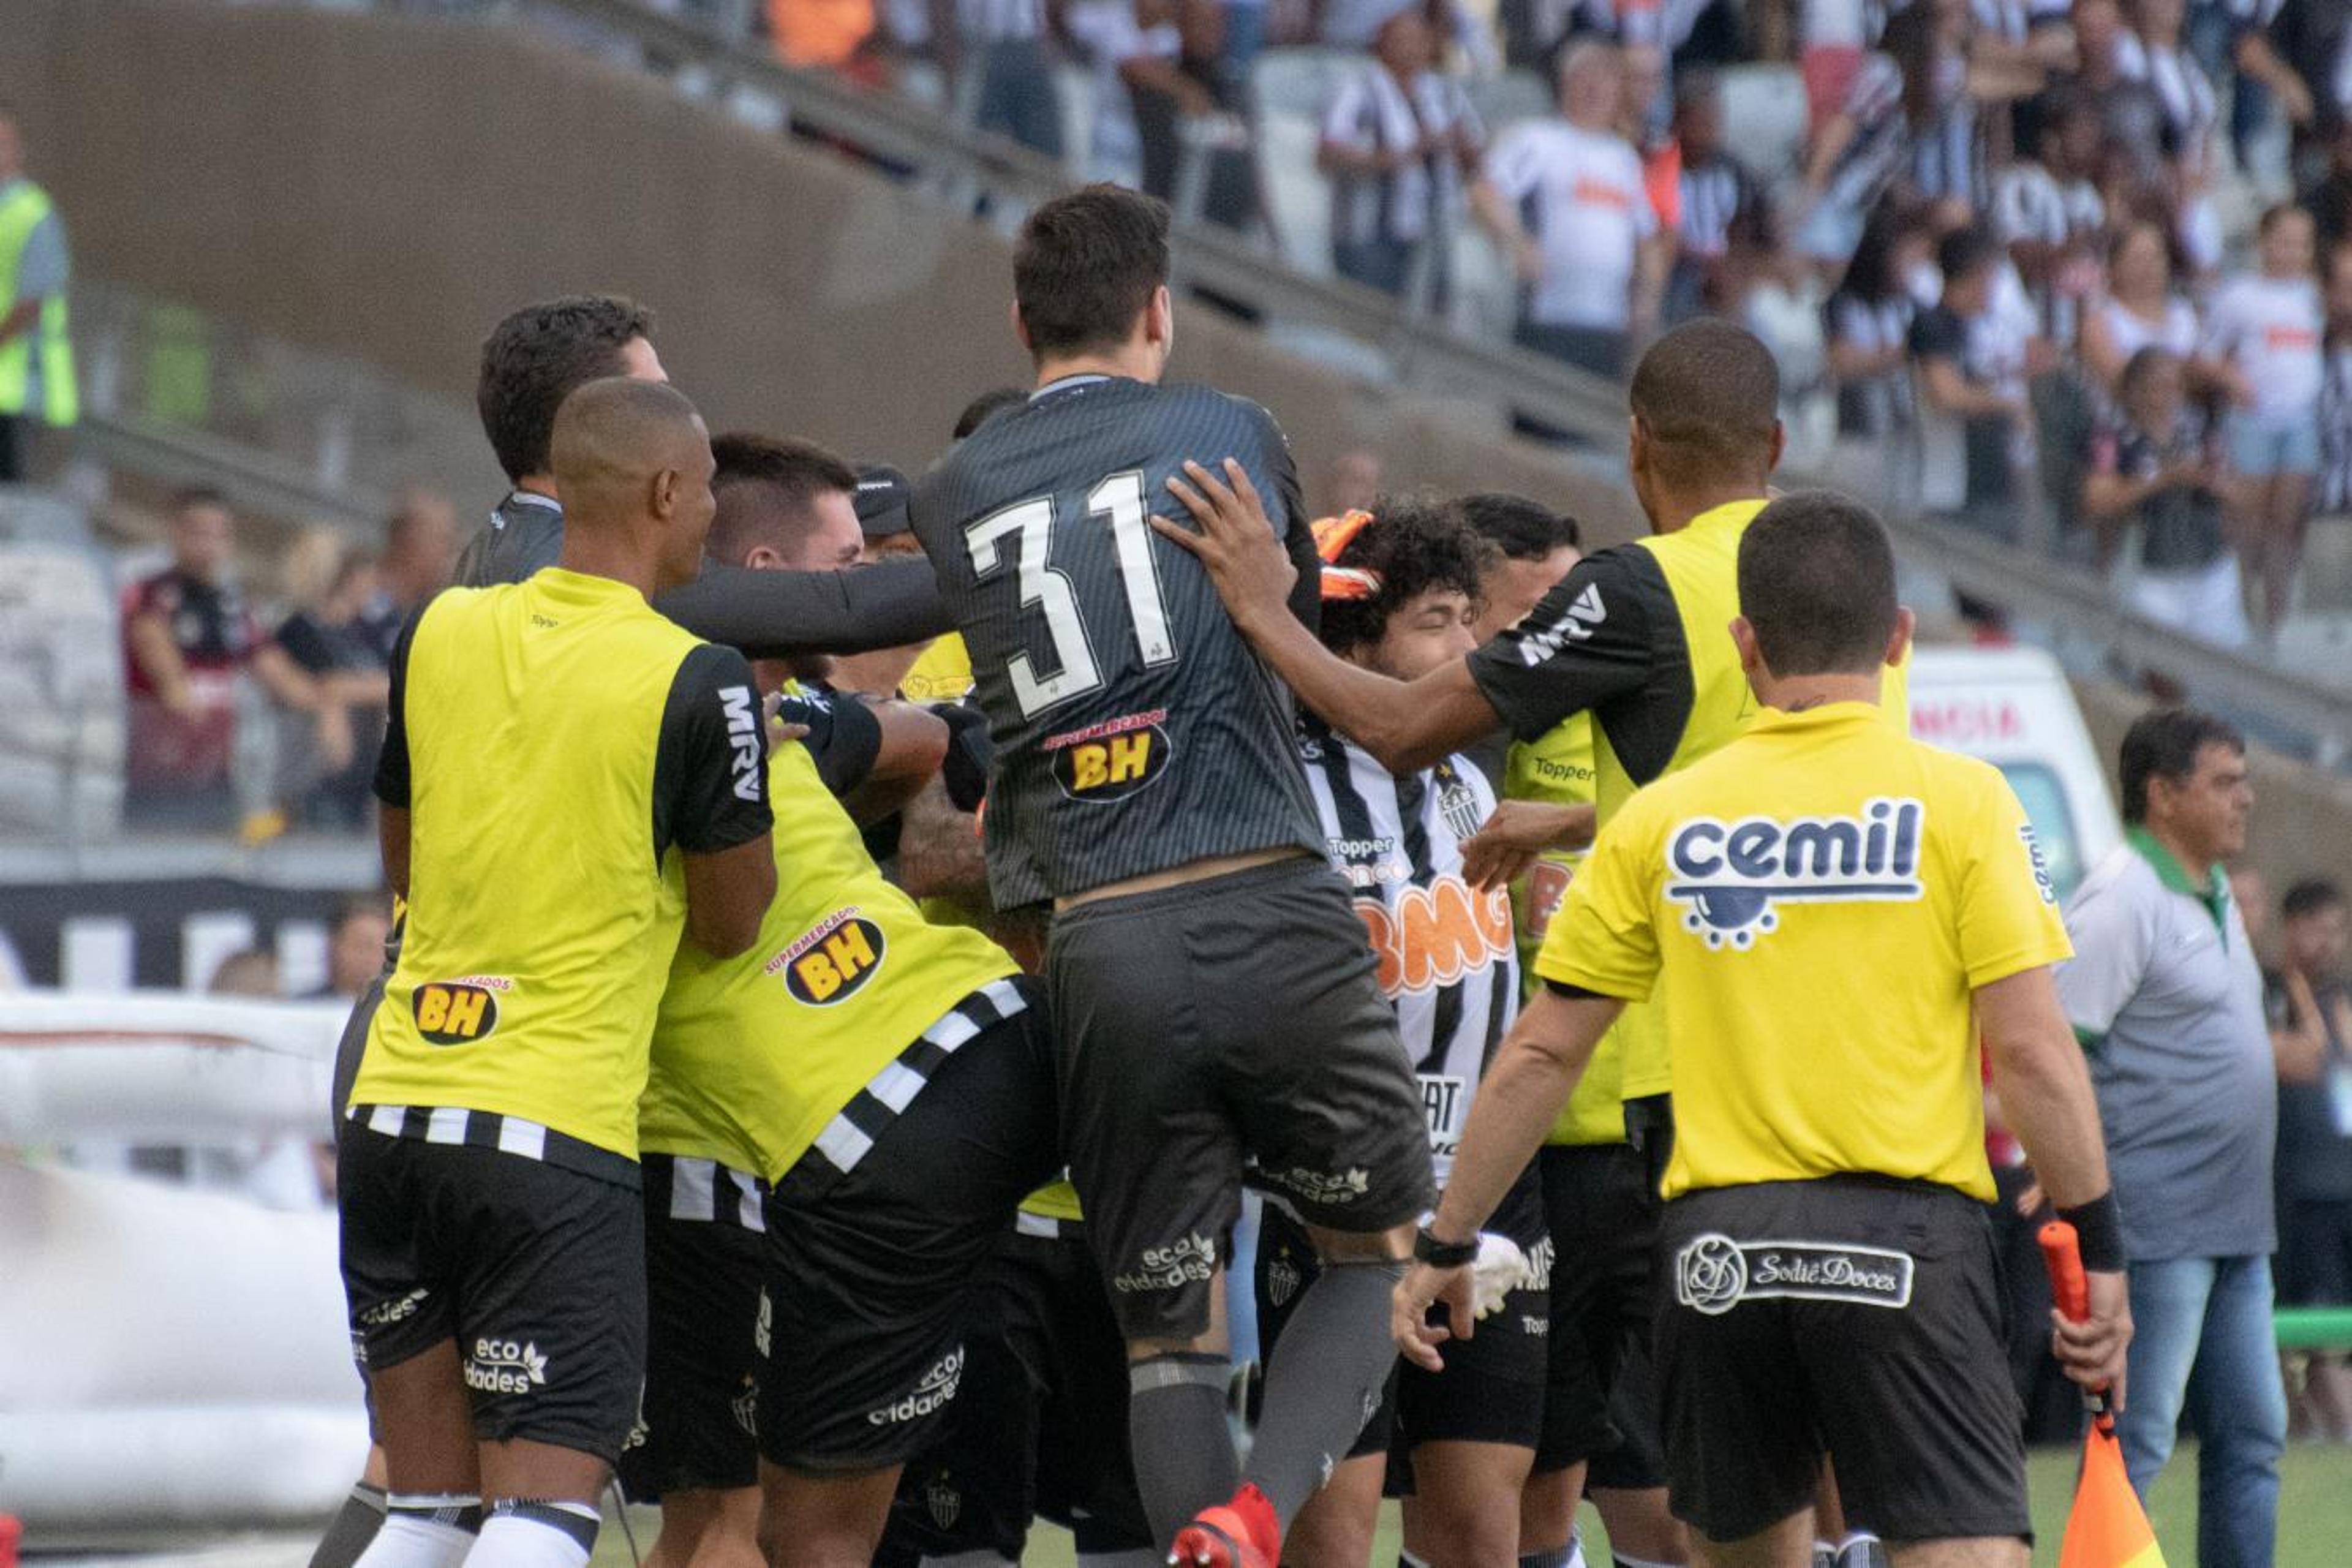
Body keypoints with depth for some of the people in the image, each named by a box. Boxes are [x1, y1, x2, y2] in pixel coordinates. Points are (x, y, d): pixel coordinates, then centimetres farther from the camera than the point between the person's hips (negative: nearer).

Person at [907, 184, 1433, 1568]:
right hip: (1269, 915, -2)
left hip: (1099, 947, 2)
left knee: (1168, 1327, 11)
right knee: (1384, 1250, 14)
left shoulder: (951, 498, 12)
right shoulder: (1230, 434, 8)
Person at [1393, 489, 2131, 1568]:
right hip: (1906, 1233, -3)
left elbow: (1540, 1055, 10)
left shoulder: (1662, 821, 8)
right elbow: (2030, 1051, -5)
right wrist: (2095, 1250, 2)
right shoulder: (1959, 801, 0)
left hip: (1717, 1241, 3)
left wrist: (1445, 1247, 18)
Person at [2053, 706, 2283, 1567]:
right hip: (2160, 1227, -9)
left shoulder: (2214, 896, 17)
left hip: (2235, 1226, 10)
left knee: (2252, 1432, 10)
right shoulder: (2121, 900, -13)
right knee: (2137, 1438, -8)